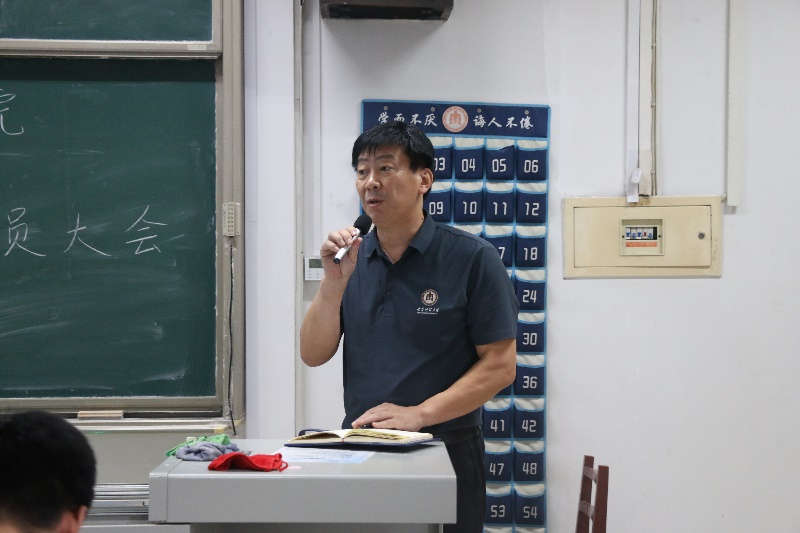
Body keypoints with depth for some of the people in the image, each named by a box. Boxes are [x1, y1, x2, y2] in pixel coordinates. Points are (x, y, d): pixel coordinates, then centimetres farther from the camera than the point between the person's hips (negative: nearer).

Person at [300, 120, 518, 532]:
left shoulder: (472, 258, -8)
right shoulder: (351, 258, 6)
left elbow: (500, 365, -11)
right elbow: (314, 355, 2)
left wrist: (419, 414, -20)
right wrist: (334, 281, -12)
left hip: (445, 451, -4)